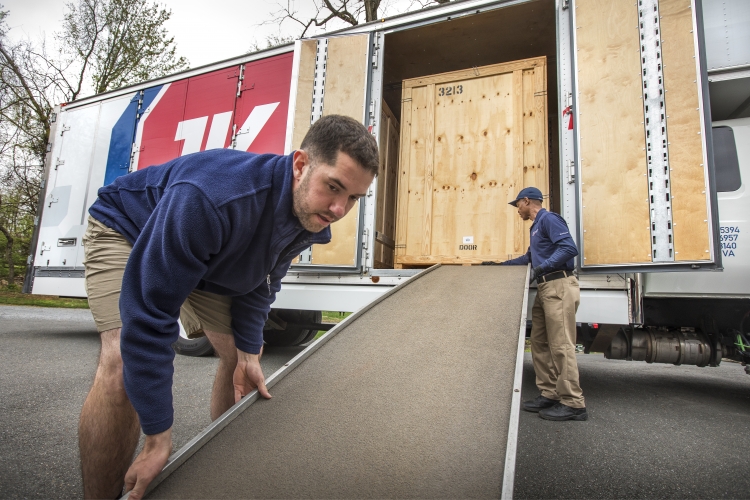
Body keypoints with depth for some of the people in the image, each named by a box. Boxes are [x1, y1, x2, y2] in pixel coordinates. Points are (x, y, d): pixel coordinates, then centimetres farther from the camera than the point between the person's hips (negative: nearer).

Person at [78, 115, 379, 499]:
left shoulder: (312, 218, -20)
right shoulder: (209, 197, -44)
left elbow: (261, 283, -4)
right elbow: (150, 315, -40)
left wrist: (248, 352, -11)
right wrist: (158, 437, -34)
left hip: (206, 265, 6)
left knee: (245, 358, 5)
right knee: (123, 367, -27)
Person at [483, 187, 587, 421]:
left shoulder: (548, 219, -7)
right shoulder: (536, 226, 23)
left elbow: (569, 249, -20)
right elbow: (530, 257, 36)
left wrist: (540, 268, -24)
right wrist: (501, 265, 36)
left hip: (559, 287, -10)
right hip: (545, 289, 10)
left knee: (561, 345, -8)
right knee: (540, 344, 9)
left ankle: (573, 404, -1)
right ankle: (550, 394, 16)